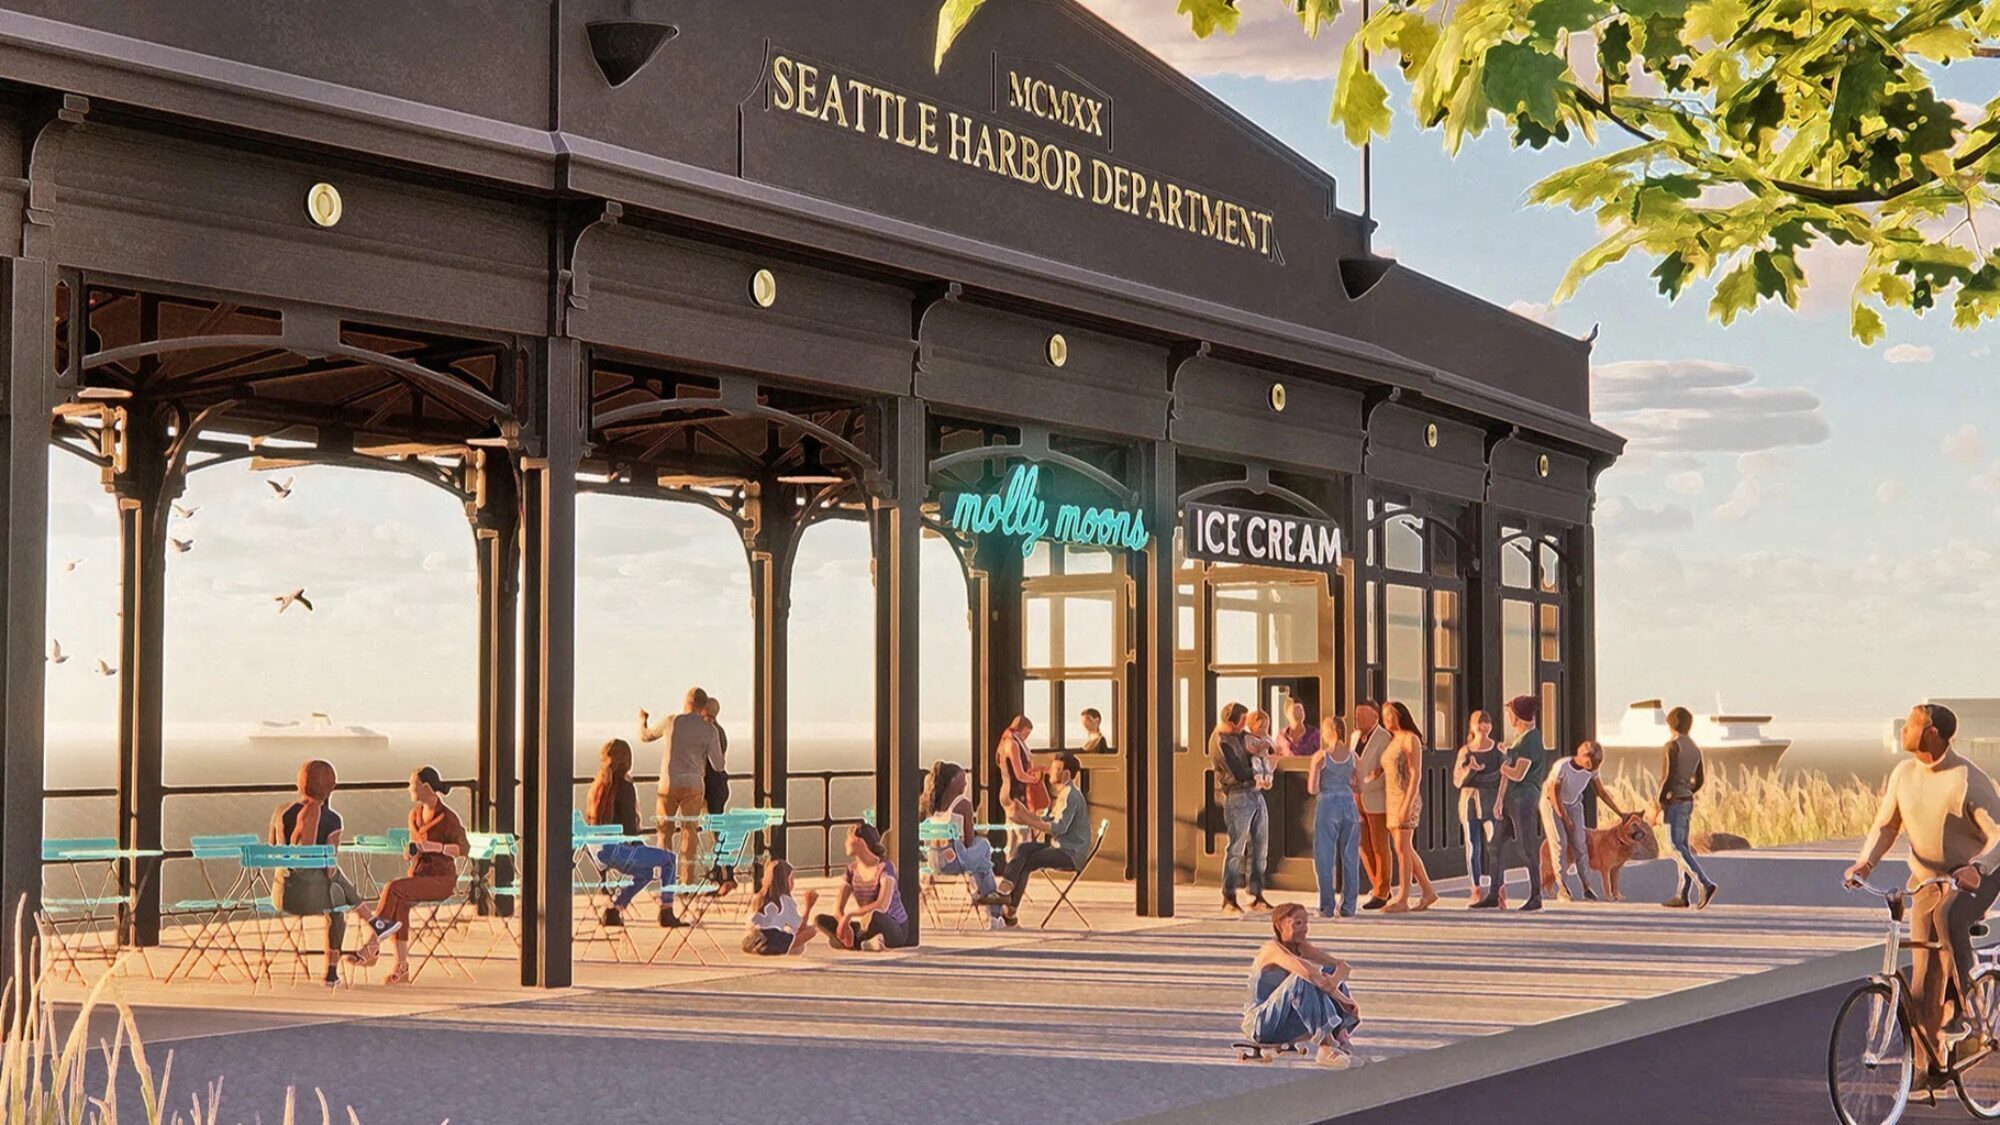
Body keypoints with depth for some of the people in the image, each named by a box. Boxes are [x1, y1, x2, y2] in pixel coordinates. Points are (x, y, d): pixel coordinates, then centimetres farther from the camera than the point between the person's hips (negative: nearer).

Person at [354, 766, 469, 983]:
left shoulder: (447, 817, -10)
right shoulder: (415, 814, 13)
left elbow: (463, 848, -12)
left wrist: (435, 846, -22)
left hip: (442, 878, -6)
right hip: (420, 875, 6)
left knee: (393, 888, -28)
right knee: (400, 903, -26)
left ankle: (372, 946, -20)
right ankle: (402, 967, -26)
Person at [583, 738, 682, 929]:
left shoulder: (596, 787, 10)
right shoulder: (624, 787, -13)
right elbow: (629, 827, -14)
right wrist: (640, 846, 5)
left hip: (597, 849, 8)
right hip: (617, 850, -8)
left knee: (646, 871, 28)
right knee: (669, 860, 6)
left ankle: (613, 909, 19)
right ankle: (666, 912, 6)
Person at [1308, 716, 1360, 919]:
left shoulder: (1320, 756, -7)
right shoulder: (1352, 755, 2)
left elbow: (1312, 789, -8)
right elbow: (1359, 785, 6)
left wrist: (1310, 774, 12)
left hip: (1327, 805, -3)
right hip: (1349, 804, 3)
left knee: (1325, 857, 4)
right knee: (1349, 857, 8)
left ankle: (1327, 906, 3)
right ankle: (1348, 906, 9)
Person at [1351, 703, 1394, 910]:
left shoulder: (1384, 739, -12)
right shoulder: (1355, 736, 11)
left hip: (1376, 800, -7)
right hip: (1358, 800, 7)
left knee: (1379, 847, 0)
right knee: (1364, 847, 9)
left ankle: (1381, 893, 8)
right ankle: (1378, 887, 21)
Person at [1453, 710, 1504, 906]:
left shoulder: (1499, 749, 4)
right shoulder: (1465, 751, 6)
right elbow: (1457, 781, 3)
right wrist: (1469, 770, -14)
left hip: (1492, 801, -2)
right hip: (1470, 801, 2)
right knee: (1473, 847, 2)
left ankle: (1500, 889, -11)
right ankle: (1476, 891, 9)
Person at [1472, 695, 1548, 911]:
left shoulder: (1531, 740, -13)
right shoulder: (1520, 738, 16)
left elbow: (1518, 774, -18)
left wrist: (1504, 767, 2)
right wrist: (1499, 800, 11)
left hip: (1524, 797, -10)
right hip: (1511, 797, 10)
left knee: (1529, 848, -2)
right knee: (1495, 845, 9)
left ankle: (1536, 896, 5)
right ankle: (1493, 895, 14)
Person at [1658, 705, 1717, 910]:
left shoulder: (1673, 745, -11)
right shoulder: (1695, 749, 13)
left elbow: (1669, 776, -17)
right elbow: (1700, 780, 17)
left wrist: (1659, 804, -14)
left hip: (1674, 801, -8)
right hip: (1687, 801, 8)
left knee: (1676, 846, -11)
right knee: (1683, 847, 8)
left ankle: (1706, 884, -25)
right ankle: (1683, 896, 5)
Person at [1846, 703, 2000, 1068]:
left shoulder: (1968, 779, -19)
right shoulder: (1903, 774, -2)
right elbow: (1885, 825, 3)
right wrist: (1866, 862, -15)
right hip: (1926, 879, 5)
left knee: (1948, 916, -40)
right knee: (1924, 984, 0)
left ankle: (1960, 1010, -25)